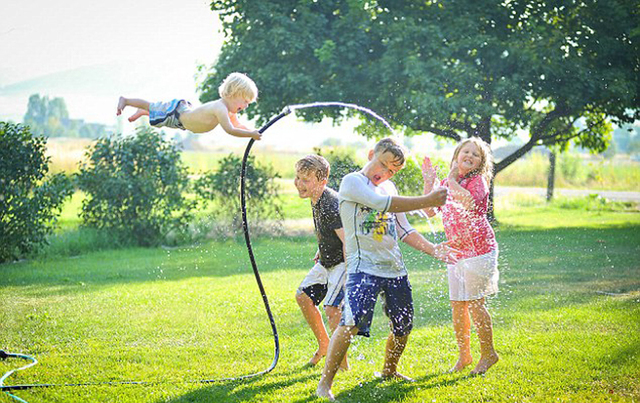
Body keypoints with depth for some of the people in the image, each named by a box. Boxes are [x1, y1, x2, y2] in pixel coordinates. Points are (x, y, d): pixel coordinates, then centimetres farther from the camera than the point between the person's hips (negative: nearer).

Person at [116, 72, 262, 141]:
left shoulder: (229, 109, -12)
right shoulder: (220, 108, -40)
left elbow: (237, 125, 2)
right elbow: (229, 130, -49)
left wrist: (252, 131, -15)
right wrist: (250, 134, -47)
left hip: (186, 110, 8)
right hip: (175, 112, -8)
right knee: (152, 108, 13)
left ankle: (142, 112, 56)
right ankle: (125, 101, 33)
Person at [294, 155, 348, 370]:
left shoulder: (332, 205, -29)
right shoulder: (316, 199, 0)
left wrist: (349, 277, -33)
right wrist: (321, 252, 22)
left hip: (346, 263, -10)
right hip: (327, 261, 10)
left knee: (332, 308, -22)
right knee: (303, 297, 15)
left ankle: (341, 361, -8)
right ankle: (324, 345, 32)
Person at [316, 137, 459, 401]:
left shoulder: (389, 188, 17)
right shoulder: (352, 182, -7)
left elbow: (404, 230, 21)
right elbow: (382, 203, -22)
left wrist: (433, 249, 8)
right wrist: (427, 201, -19)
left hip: (395, 269, 8)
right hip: (364, 267, -8)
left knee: (403, 327, 16)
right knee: (351, 324, -23)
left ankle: (389, 371, 40)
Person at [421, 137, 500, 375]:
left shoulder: (478, 181, -6)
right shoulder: (447, 184, 14)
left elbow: (470, 202, -27)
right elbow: (429, 211, 13)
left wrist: (452, 180, -16)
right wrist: (429, 182, 3)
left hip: (478, 248, -7)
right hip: (456, 250, 7)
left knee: (474, 304, -6)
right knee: (457, 305, 8)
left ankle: (488, 354, 8)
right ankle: (464, 356, 20)